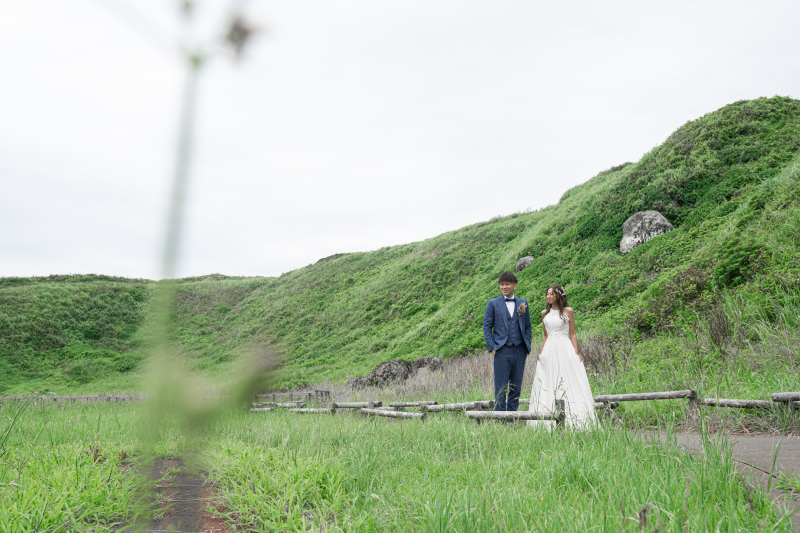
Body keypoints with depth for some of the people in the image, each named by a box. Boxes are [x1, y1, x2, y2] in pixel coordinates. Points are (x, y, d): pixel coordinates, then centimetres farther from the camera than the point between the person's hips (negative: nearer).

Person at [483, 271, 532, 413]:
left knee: (516, 386, 9)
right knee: (501, 387, -1)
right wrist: (492, 348, -5)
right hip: (502, 351, -3)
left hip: (519, 351, 3)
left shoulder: (523, 303, 10)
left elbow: (527, 327, 15)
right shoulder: (493, 303, 3)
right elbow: (487, 326, 2)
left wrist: (527, 346, 6)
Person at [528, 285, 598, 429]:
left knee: (569, 383, -6)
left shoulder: (568, 311, 4)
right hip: (549, 351, 3)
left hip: (565, 349, -3)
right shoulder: (545, 313, 13)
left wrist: (576, 353, -5)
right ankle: (549, 421, 4)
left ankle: (572, 420, -1)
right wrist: (541, 353, 9)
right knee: (548, 385, 0)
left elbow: (572, 334, 4)